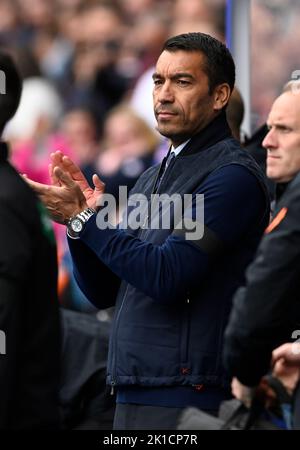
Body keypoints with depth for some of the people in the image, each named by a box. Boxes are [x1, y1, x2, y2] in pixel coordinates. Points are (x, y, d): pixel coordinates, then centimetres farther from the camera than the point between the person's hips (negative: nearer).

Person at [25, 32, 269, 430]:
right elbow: (102, 291, 16)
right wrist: (79, 220, -1)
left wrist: (86, 218, -13)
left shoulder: (232, 174, -10)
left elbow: (167, 277, -19)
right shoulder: (154, 177, 18)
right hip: (134, 395, 8)